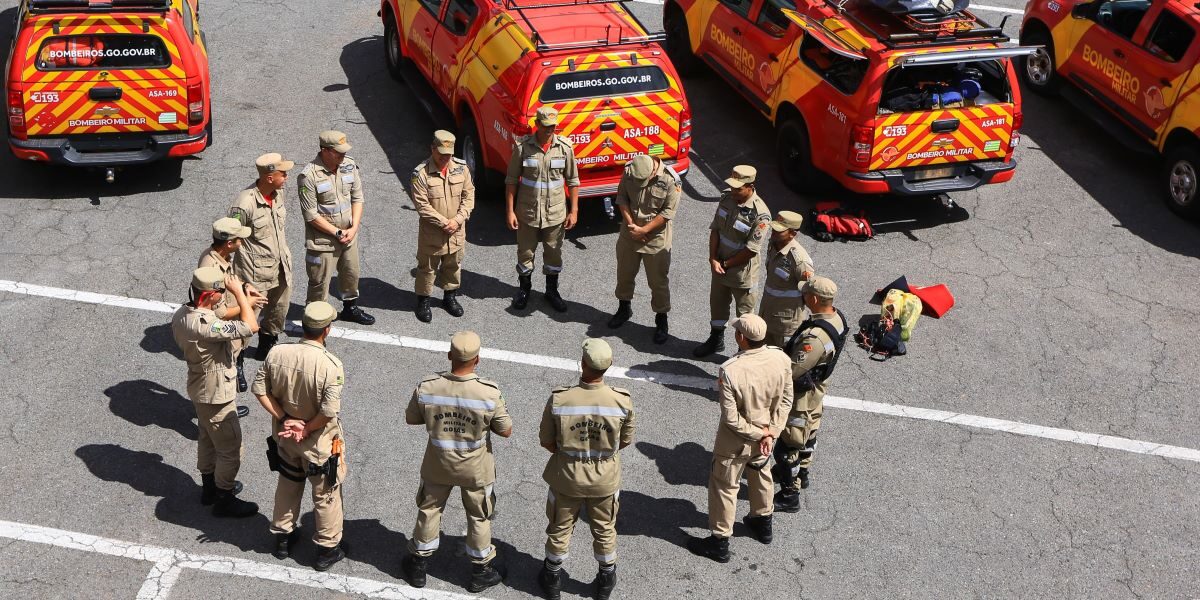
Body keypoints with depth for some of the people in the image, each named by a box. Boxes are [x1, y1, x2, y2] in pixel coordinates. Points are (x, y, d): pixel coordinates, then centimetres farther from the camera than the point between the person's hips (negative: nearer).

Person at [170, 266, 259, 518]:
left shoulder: (181, 314, -7)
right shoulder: (204, 325, -38)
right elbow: (251, 327, -39)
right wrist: (239, 292, -31)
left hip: (200, 389, 9)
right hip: (216, 395, -9)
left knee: (207, 440, 27)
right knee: (230, 449, 9)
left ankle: (210, 487, 46)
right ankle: (224, 500, 25)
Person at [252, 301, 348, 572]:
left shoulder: (277, 353, -15)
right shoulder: (330, 365, -29)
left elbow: (261, 391, -8)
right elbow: (329, 412, -29)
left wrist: (284, 419, -6)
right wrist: (306, 429, -13)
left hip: (285, 435, 4)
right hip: (318, 442, -4)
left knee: (288, 485, 27)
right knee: (326, 494, 17)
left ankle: (282, 538, 44)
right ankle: (327, 549, 31)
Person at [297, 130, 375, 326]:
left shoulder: (350, 166, -5)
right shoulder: (309, 176, -23)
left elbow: (357, 198, 3)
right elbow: (311, 215, -19)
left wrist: (353, 228, -8)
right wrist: (337, 233, -16)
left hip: (349, 235, 6)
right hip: (322, 239, -6)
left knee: (351, 274, 24)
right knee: (320, 282, 3)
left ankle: (350, 308, 46)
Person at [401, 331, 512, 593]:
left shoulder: (426, 387, -22)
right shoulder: (490, 393, -28)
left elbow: (411, 419, -5)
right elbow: (505, 431, -15)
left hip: (438, 464, 2)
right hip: (475, 468, -1)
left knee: (429, 510, 24)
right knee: (479, 517, 21)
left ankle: (418, 566, 42)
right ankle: (481, 572, 38)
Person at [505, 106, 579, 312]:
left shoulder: (565, 147, -7)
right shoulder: (522, 147, -11)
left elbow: (573, 181, 1)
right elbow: (512, 180, -4)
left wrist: (574, 211, -2)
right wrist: (510, 211, -7)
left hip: (555, 214, 1)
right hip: (527, 212, -1)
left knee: (554, 254, 14)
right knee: (525, 252, 13)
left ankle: (552, 291, 33)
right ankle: (524, 289, 35)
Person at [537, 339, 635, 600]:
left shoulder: (558, 400, -25)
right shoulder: (622, 401, -23)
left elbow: (546, 441, -11)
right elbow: (626, 440, -7)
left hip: (567, 477, 0)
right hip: (605, 480, 1)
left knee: (559, 529, 23)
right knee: (604, 530, 25)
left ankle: (553, 579, 43)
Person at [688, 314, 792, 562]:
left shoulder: (730, 371, -34)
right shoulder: (781, 359, -18)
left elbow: (731, 418, -27)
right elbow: (785, 400, -7)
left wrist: (758, 433, -13)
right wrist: (770, 432, -5)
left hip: (736, 441, -5)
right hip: (765, 434, 5)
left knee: (724, 487, 15)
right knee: (761, 474, 31)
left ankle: (720, 543, 30)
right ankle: (763, 523, 51)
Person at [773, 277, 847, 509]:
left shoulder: (815, 337, -39)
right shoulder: (837, 318, -10)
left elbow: (792, 371, -33)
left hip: (801, 393, -9)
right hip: (818, 385, 9)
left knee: (788, 444, 6)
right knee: (808, 431, 29)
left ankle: (789, 495, 19)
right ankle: (801, 472, 51)